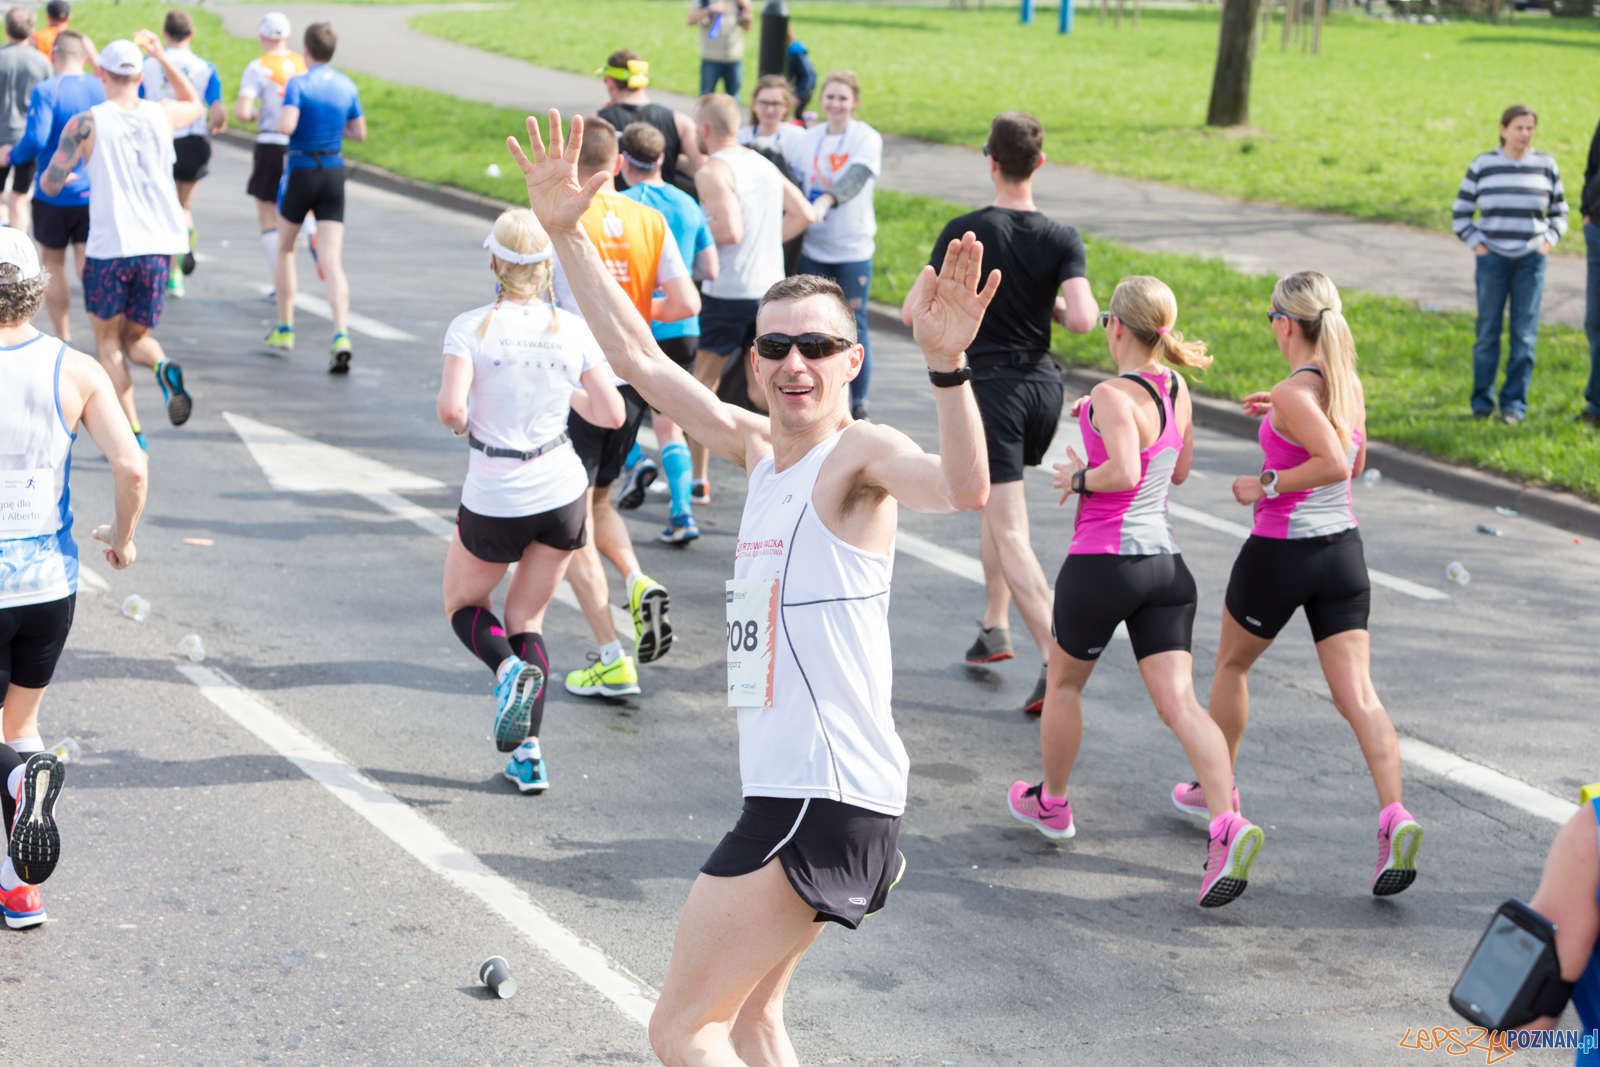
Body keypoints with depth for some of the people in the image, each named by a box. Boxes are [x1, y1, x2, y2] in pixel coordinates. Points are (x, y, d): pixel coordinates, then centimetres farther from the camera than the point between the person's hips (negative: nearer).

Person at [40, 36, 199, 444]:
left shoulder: (85, 124, -5)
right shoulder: (161, 114, 5)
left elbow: (50, 184, -4)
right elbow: (195, 105, 30)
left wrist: (56, 176, 20)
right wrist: (161, 56, 31)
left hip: (109, 247, -3)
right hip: (158, 246, 3)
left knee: (109, 342, 12)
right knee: (136, 338, 17)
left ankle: (131, 431, -2)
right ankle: (164, 368, -18)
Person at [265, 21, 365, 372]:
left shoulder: (298, 84, -11)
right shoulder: (347, 86, 5)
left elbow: (286, 126, -24)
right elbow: (359, 133, 12)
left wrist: (279, 117, -2)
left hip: (301, 173, -3)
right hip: (334, 173, 3)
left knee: (284, 250, 19)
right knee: (332, 261, -4)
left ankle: (284, 329, 24)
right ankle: (341, 336, -23)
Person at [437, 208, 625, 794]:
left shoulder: (470, 327, -12)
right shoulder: (572, 329, -3)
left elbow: (451, 407, -22)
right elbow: (612, 413, -1)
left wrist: (459, 422, 1)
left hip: (494, 499, -3)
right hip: (562, 492, 3)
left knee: (464, 604, 21)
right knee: (527, 616, 17)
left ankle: (509, 668, -11)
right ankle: (528, 751, 6)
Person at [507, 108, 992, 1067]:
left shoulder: (859, 453, -13)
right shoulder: (757, 447, 11)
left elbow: (963, 490, -35)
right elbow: (639, 356, 18)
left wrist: (948, 365, -49)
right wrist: (567, 233, 14)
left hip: (825, 802, -10)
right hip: (789, 791, 10)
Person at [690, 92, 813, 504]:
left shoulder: (712, 171, -13)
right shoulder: (763, 163, 11)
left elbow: (730, 230, -24)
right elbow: (803, 213, 11)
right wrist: (766, 242, 13)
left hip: (726, 294, -6)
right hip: (770, 288, 7)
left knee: (703, 387, 9)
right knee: (763, 391, 13)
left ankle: (698, 481, 15)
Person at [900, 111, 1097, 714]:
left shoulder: (966, 233, -11)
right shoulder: (1062, 240, -3)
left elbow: (912, 313, -10)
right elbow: (1083, 320, -16)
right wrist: (1051, 307, 6)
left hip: (989, 386, -5)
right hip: (1042, 383, 5)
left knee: (1008, 530, -6)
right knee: (999, 506, 27)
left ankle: (1055, 659, -18)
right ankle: (995, 628, 30)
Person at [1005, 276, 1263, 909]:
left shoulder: (1115, 395, -15)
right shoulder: (1177, 391, 8)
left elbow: (1125, 474, -30)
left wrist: (1079, 477, -10)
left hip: (1102, 561, -6)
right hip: (1164, 564, 6)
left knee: (1064, 683, 19)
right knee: (1179, 702, -4)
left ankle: (1050, 804, 37)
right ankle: (1227, 826, -23)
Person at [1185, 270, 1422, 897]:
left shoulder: (1294, 392, -18)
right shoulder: (1349, 385, 5)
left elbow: (1336, 465, -30)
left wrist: (1266, 485, -18)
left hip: (1280, 553, -6)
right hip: (1342, 548, 6)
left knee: (1231, 664, 21)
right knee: (1357, 694, -2)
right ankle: (1394, 817, -20)